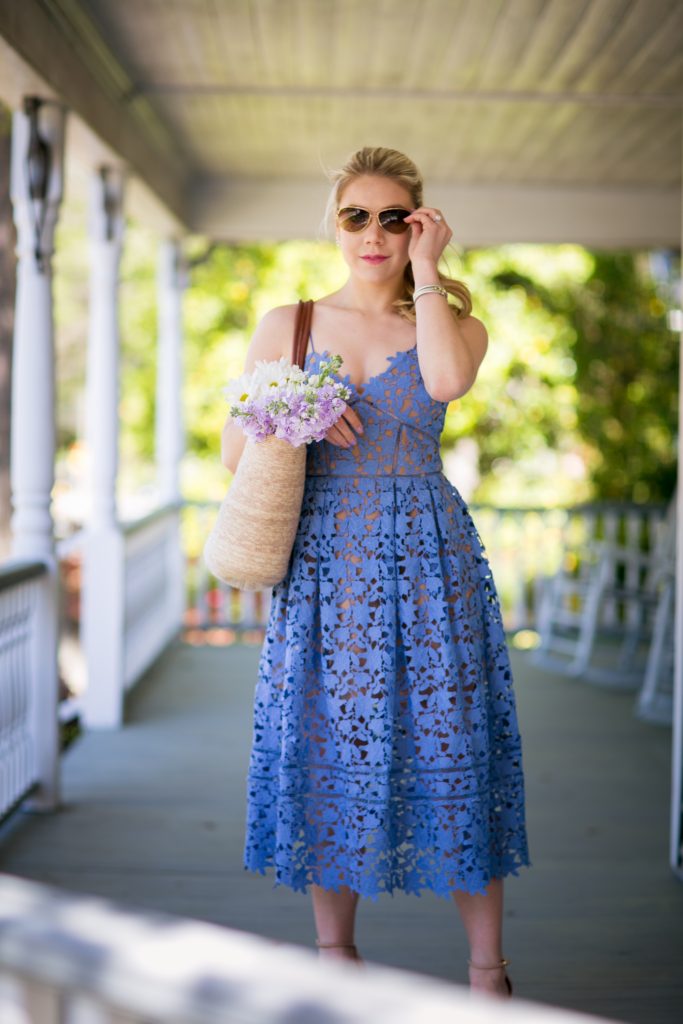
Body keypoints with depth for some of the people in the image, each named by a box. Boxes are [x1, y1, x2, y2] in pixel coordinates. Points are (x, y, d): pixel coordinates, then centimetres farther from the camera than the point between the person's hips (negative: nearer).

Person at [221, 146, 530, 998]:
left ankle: (487, 966, 11)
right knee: (327, 745, 4)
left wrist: (425, 269, -8)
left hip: (425, 558, -1)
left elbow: (446, 379, -18)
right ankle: (334, 952, 20)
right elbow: (232, 448, 10)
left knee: (446, 744, -2)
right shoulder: (286, 326, 10)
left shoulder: (451, 322, 7)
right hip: (322, 563, 2)